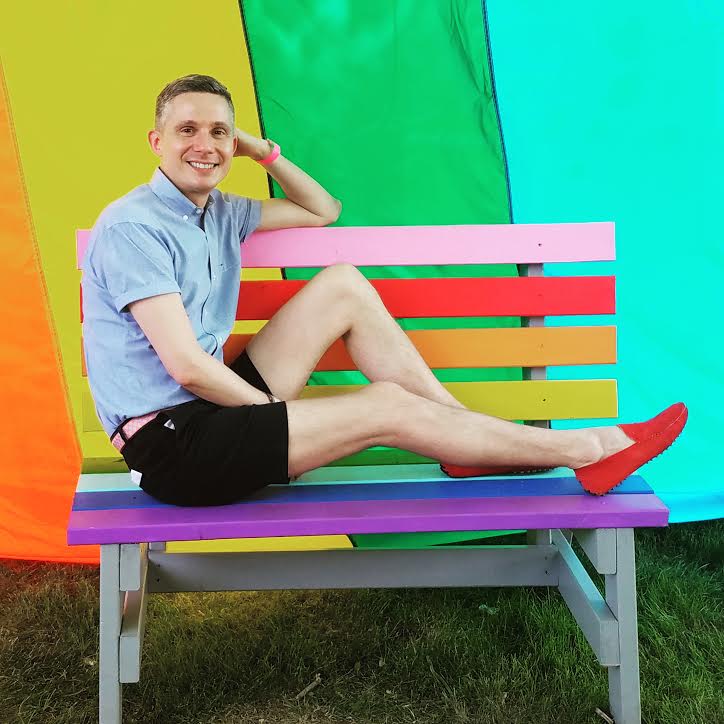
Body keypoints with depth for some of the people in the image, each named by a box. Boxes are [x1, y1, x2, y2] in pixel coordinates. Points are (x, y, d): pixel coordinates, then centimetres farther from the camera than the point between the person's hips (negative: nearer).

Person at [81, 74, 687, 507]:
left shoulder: (218, 213, 12)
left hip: (212, 406, 9)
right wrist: (279, 412, -9)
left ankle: (468, 438, 3)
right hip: (171, 444, -9)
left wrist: (268, 154, 10)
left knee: (343, 286, 3)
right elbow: (186, 364, -22)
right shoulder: (133, 227, -15)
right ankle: (586, 451, -5)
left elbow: (323, 211, 25)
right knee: (386, 407, -16)